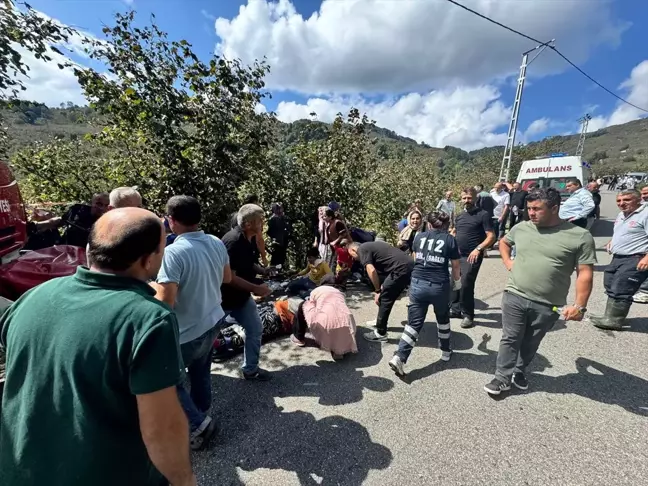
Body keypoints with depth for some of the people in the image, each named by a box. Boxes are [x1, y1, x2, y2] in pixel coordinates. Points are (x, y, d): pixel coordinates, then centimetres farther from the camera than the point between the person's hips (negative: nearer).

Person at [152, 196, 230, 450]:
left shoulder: (174, 252, -26)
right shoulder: (217, 243, -5)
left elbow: (165, 301, -27)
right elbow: (227, 278, 9)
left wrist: (151, 286, -8)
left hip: (188, 331, -7)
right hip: (213, 321, 7)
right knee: (201, 372, 24)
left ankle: (199, 423, 19)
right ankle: (202, 417, 42)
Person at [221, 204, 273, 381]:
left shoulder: (249, 240, -1)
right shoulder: (233, 241, -29)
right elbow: (228, 277, -31)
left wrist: (263, 270, -5)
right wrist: (255, 288, -27)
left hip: (241, 297, 8)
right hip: (222, 298, -8)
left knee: (255, 329, 9)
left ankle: (250, 368, 26)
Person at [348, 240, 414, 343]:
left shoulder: (362, 249, 0)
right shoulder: (370, 246, 27)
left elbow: (371, 271, -14)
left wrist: (377, 291, -3)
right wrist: (381, 289, 28)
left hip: (401, 268, -10)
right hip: (409, 265, 10)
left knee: (384, 299, 0)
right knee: (388, 297, 22)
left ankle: (380, 333, 9)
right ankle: (381, 321, 38)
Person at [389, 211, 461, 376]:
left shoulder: (419, 237, 9)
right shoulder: (450, 239, 2)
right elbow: (455, 265, 10)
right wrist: (457, 281, 29)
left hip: (417, 283, 2)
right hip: (439, 286, -1)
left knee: (414, 323, 6)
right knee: (443, 318, 25)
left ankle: (399, 357, -5)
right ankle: (445, 351, 41)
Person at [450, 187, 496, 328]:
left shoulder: (483, 215, -8)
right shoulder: (459, 216, 11)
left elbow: (491, 236, -13)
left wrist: (478, 249, -25)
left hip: (472, 257, -7)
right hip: (457, 255, 7)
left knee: (466, 284, -9)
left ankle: (468, 315, 7)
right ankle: (455, 309, 28)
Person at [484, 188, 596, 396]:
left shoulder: (579, 236, -9)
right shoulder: (521, 228, 0)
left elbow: (585, 273, -7)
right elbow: (503, 242, 21)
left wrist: (579, 305, -12)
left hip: (548, 305, -1)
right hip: (514, 297, 2)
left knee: (531, 343, 17)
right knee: (510, 339, 8)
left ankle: (519, 371, 39)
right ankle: (502, 378, 21)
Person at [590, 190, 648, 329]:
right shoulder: (621, 215, 15)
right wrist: (612, 242, 15)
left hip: (635, 260, -9)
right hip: (617, 258, 10)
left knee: (620, 291, -8)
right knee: (612, 288, 14)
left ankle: (614, 321, 2)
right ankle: (610, 316, 25)